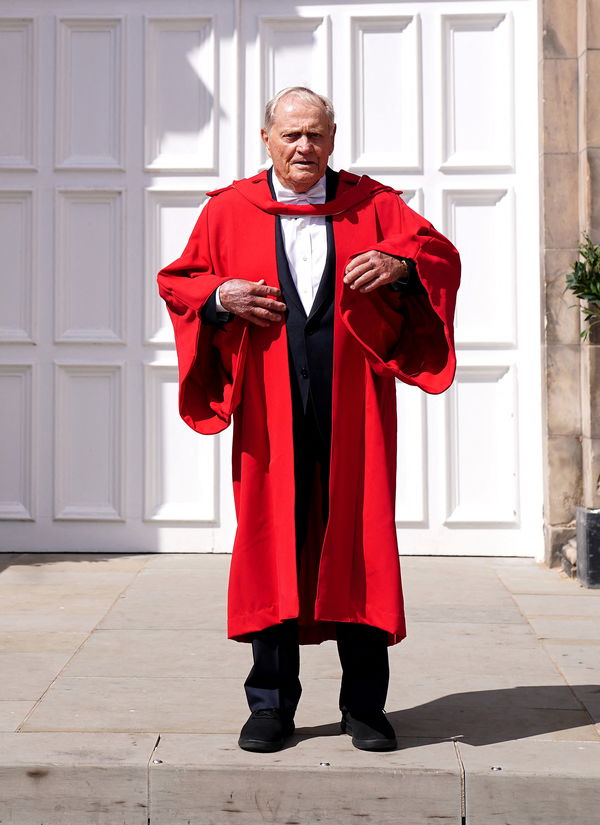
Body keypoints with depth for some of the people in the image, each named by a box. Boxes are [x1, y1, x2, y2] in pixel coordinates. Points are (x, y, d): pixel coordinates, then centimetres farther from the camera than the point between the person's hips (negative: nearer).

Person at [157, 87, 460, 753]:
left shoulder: (369, 204, 12)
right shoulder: (229, 211, 11)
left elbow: (441, 253, 9)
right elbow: (177, 282, 13)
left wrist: (399, 263, -12)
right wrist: (221, 297, -8)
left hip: (352, 404, 0)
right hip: (270, 406, 0)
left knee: (359, 541, 0)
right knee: (270, 541, 0)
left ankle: (364, 705, 12)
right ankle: (271, 705, 12)